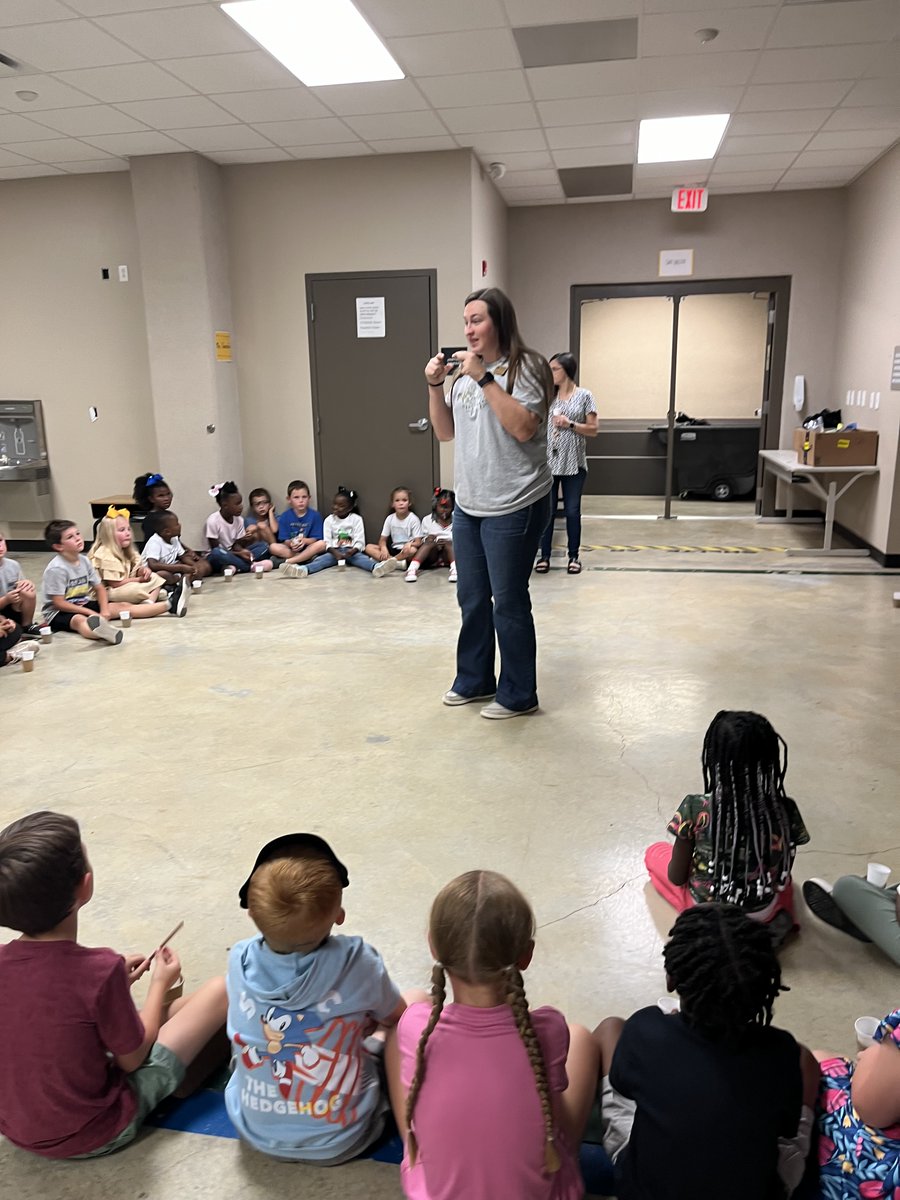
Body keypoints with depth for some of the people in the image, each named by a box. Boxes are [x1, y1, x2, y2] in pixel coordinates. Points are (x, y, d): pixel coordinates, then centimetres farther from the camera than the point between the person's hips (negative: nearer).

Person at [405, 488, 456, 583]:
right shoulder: (427, 520, 6)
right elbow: (422, 541, 7)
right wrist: (429, 540, -17)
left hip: (450, 552, 0)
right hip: (432, 555, 0)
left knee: (449, 543, -30)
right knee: (430, 542, -30)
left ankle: (455, 568, -56)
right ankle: (412, 568, -49)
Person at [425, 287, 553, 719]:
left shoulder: (524, 367, -9)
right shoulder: (466, 372, 13)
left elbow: (524, 428, -22)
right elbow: (445, 432, 15)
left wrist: (485, 378, -22)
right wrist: (435, 385, 1)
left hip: (514, 508, -7)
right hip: (468, 506, 8)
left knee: (508, 603, 0)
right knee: (471, 599, 16)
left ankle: (518, 695, 15)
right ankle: (474, 680, 32)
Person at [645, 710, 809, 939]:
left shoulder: (695, 809, -27)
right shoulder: (784, 810, -21)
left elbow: (676, 877, -15)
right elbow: (783, 872, -4)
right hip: (764, 914, 4)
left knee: (655, 853, 24)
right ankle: (775, 920, 15)